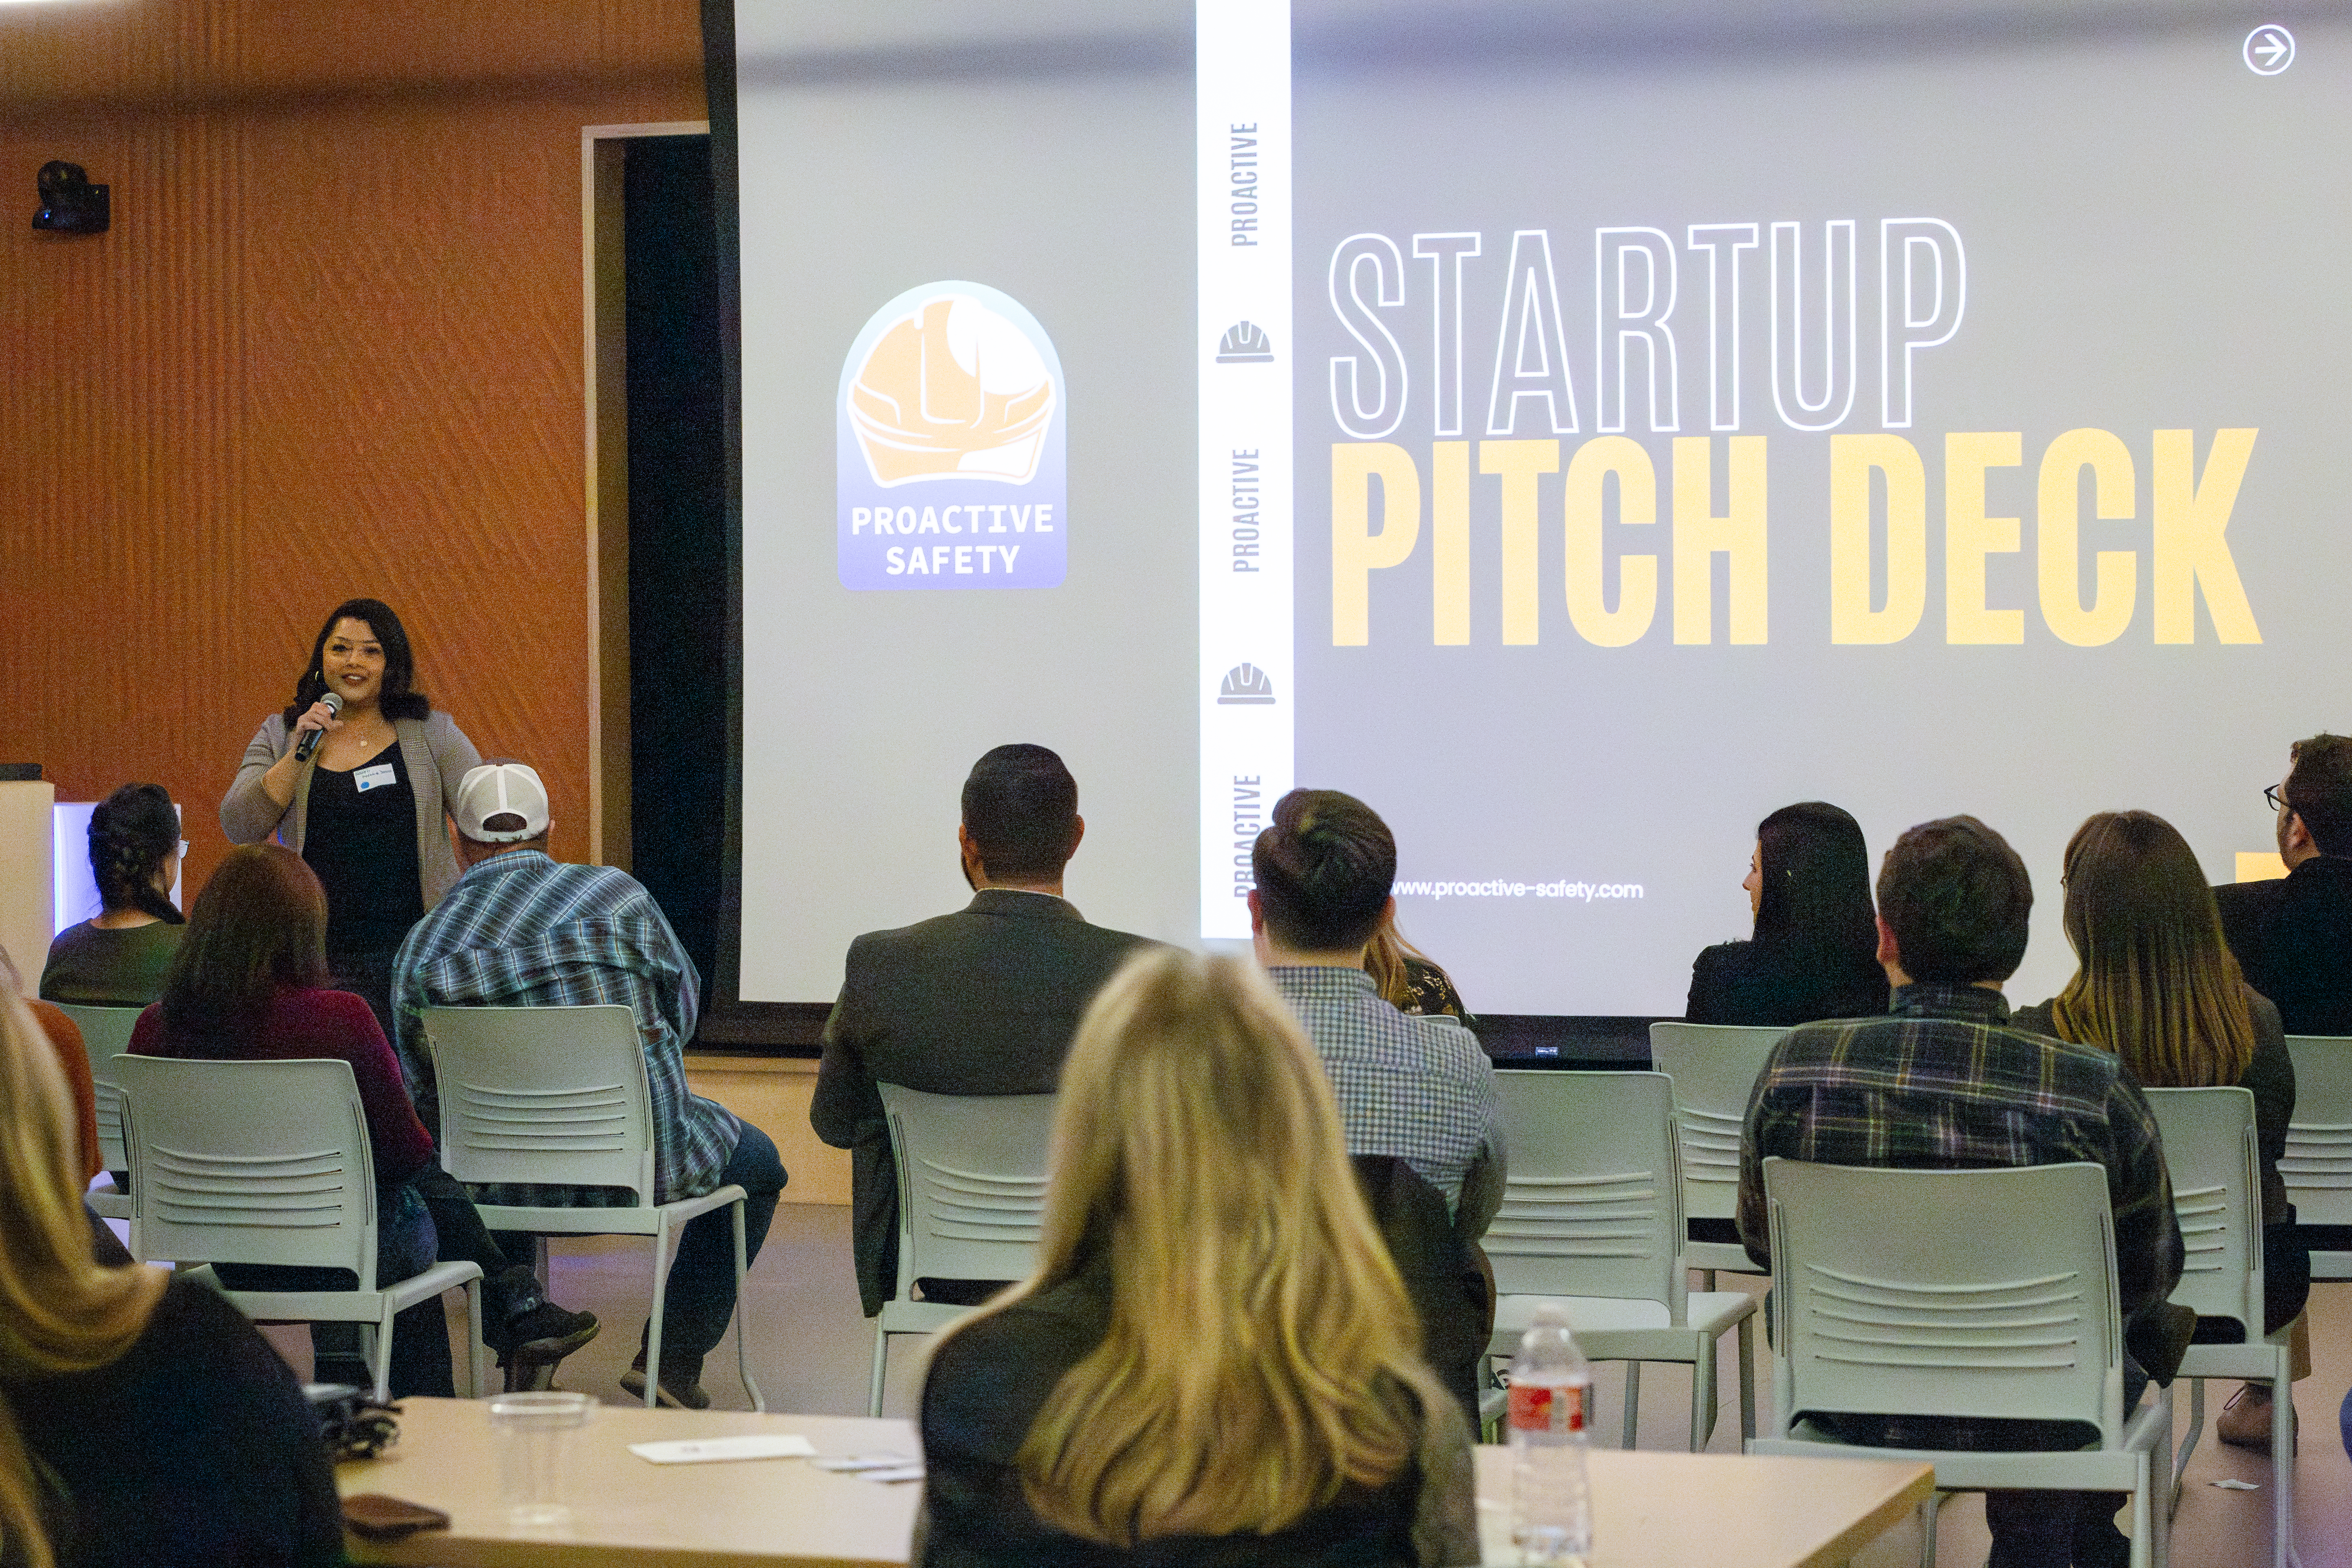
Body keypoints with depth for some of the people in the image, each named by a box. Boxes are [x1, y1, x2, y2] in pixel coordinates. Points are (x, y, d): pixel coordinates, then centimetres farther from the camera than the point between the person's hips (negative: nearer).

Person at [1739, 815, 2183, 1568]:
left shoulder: (1794, 1067, -17)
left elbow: (1762, 1240, 1)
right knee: (2157, 1326, 30)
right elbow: (2147, 1277, -6)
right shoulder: (2095, 1090, -22)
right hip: (2036, 1421, -2)